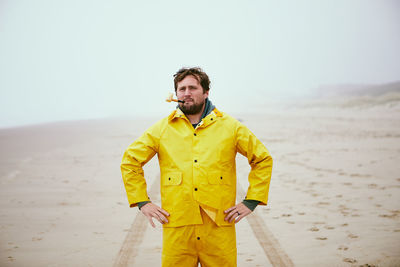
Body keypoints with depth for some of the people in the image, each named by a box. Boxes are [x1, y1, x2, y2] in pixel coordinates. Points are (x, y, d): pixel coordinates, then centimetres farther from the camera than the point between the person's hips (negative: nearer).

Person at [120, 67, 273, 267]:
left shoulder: (230, 127, 7)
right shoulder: (162, 129, 8)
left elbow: (263, 159, 14)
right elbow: (130, 161, 16)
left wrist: (250, 201, 7)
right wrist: (142, 202, 8)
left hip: (219, 227, 0)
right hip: (176, 229, 0)